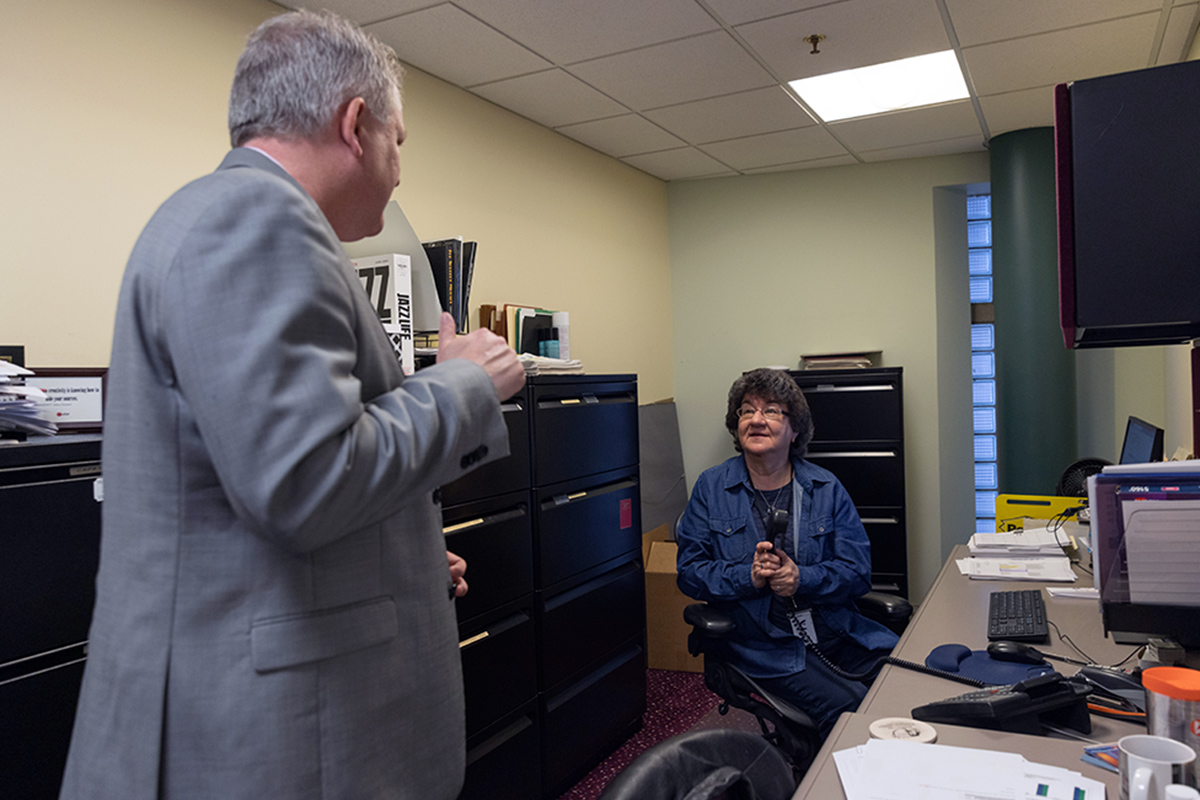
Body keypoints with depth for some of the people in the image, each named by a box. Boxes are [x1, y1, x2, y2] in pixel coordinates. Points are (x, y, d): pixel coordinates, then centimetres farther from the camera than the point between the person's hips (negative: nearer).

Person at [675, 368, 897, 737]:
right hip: (764, 645, -3)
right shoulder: (711, 487, 4)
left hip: (835, 630, 3)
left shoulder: (826, 487, 8)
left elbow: (858, 569, 2)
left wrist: (802, 579, -16)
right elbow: (690, 571, 2)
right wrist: (749, 577, -14)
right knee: (847, 705, -25)